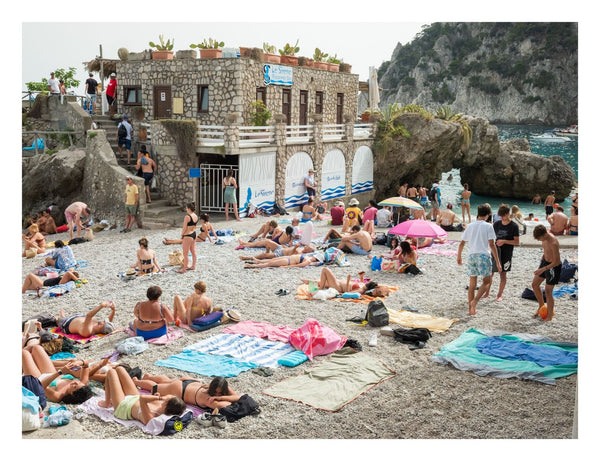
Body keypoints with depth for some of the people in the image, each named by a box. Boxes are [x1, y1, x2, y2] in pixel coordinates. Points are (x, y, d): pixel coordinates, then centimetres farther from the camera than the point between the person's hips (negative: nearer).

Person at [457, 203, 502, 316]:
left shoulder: (470, 226, 11)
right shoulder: (488, 226, -2)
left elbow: (462, 244, 15)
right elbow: (492, 245, -8)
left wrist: (459, 256, 29)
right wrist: (497, 262, -5)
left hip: (471, 256, 4)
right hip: (483, 256, -4)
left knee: (472, 284, 11)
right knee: (487, 281, 7)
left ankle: (471, 308, 14)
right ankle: (474, 301, -13)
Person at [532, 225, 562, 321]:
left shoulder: (553, 243, -32)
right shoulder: (544, 238, -7)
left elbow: (556, 262, -27)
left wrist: (542, 269, -29)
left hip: (553, 266, -8)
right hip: (545, 262, 8)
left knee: (548, 291, -1)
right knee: (534, 284, 14)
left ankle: (550, 316, 13)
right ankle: (541, 306, 34)